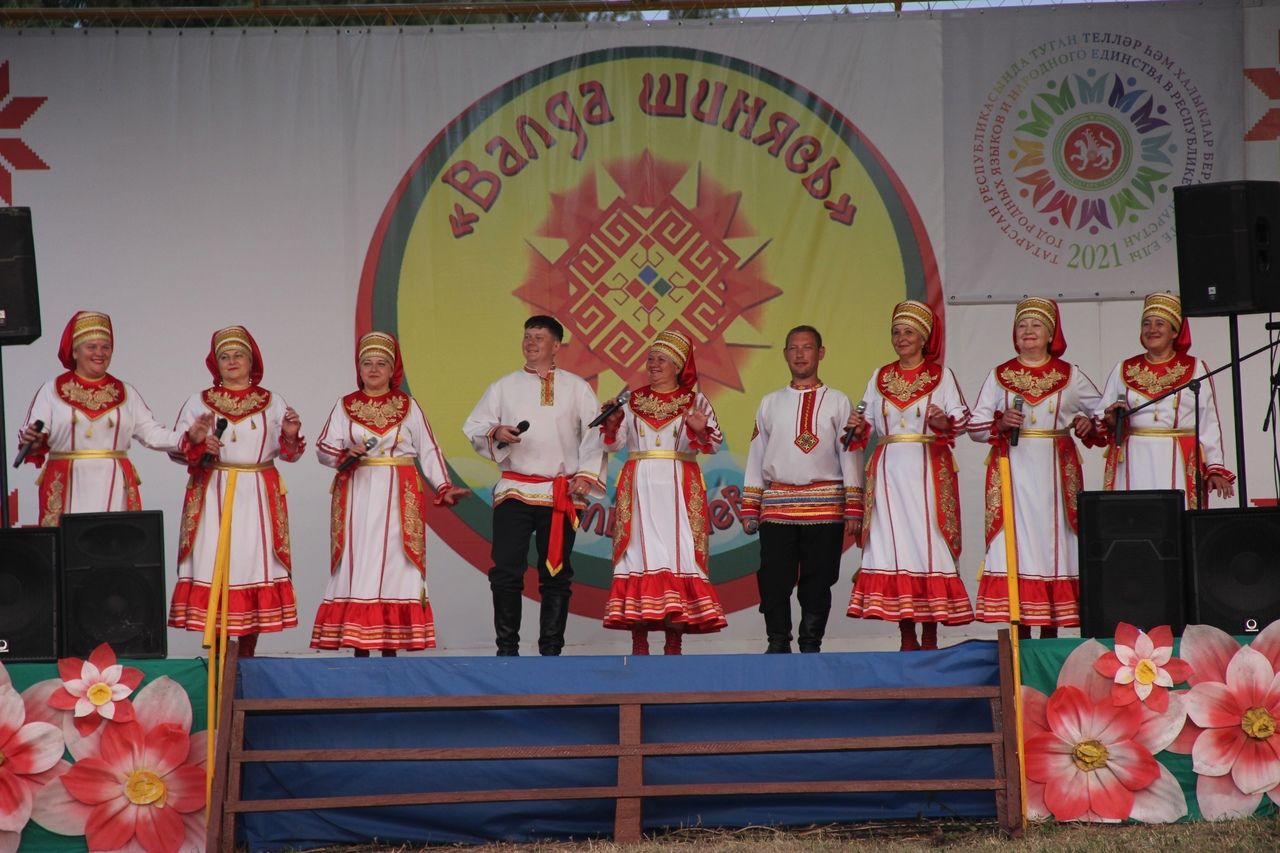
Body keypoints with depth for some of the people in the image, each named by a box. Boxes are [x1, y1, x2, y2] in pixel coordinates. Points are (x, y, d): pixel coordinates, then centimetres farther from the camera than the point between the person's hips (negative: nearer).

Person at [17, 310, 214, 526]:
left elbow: (152, 433, 9)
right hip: (68, 490, -2)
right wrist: (33, 443, -21)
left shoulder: (126, 393, 15)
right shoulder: (51, 391, 8)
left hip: (114, 489, 2)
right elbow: (30, 436, 2)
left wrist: (187, 438, -6)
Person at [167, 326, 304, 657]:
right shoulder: (198, 402, 10)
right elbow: (175, 447, 6)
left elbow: (288, 453, 13)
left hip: (258, 498, 1)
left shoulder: (272, 402, 12)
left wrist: (291, 436, -8)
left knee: (255, 564, -3)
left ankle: (247, 655, 4)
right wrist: (199, 446, -13)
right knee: (213, 566, -8)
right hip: (212, 496, -1)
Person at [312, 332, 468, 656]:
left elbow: (428, 450, 7)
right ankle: (358, 645, 0)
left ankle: (391, 644, 0)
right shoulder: (345, 406, 8)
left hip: (398, 498, 0)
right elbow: (323, 448, 3)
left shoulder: (407, 405, 8)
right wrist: (346, 454, -17)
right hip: (357, 496, 0)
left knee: (394, 565, -3)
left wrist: (444, 487, -2)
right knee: (357, 565, -3)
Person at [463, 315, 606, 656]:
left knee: (556, 575, 3)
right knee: (506, 571, -6)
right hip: (514, 490, 1)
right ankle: (506, 649, 3)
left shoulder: (577, 388, 9)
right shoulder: (504, 387, 13)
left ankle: (551, 650, 10)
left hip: (562, 496, -1)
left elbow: (594, 435, 5)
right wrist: (495, 434, -12)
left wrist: (587, 474, -7)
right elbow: (473, 428, 9)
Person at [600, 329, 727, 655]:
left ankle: (674, 644, -3)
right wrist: (612, 423, -9)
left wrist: (700, 430, -21)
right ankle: (639, 644, -3)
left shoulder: (695, 400, 8)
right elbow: (615, 442, 10)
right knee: (639, 553, -4)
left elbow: (715, 443, -1)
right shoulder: (632, 400, 13)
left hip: (679, 490, -1)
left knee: (677, 555, -6)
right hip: (639, 489, 1)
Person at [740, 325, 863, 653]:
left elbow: (850, 456, 6)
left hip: (825, 508, -1)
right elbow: (756, 457, 14)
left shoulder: (838, 402, 9)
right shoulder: (770, 404, 14)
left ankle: (811, 647, 11)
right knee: (774, 580, -3)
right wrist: (749, 509, 8)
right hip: (776, 508, 1)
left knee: (817, 582, 1)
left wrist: (853, 511, -1)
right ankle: (778, 645, 7)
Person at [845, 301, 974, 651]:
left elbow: (961, 416, -1)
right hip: (889, 471, 3)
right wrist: (859, 427, -7)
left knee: (928, 541, -7)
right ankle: (907, 639, 4)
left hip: (928, 471, -3)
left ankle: (930, 637, -2)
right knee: (892, 542, -2)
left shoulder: (941, 375, 7)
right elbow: (869, 423, 14)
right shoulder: (879, 378, 16)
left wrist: (945, 422, -21)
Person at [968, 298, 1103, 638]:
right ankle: (1021, 632, -5)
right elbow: (975, 426, 8)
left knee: (1053, 539, -3)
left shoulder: (1070, 375, 10)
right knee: (1015, 542, -7)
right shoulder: (999, 375, 11)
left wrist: (1090, 425, -4)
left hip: (1054, 471, 0)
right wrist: (1000, 424, -11)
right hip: (1012, 471, 0)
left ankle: (1051, 630, 2)